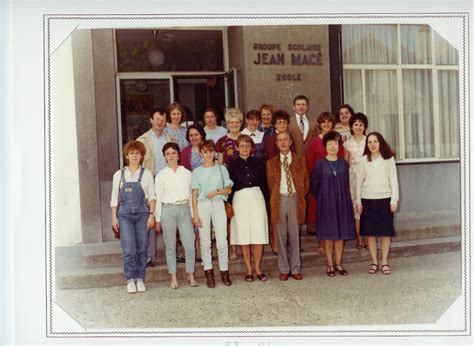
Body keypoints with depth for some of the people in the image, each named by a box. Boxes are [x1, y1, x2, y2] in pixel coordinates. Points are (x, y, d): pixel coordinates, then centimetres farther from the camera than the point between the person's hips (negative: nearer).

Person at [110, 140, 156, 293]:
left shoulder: (146, 174, 4)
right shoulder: (119, 175, 7)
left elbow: (151, 196, 4)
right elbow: (114, 198, 9)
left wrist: (151, 215, -4)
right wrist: (114, 217, 4)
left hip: (142, 213, 0)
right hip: (125, 213, 0)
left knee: (142, 249, 3)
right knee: (129, 249, -7)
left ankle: (140, 279, 16)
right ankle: (130, 280, 8)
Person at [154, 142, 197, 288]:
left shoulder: (187, 173, 7)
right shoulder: (161, 175, 3)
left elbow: (191, 195, 9)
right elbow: (158, 198, 3)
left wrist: (193, 214, 7)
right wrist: (157, 219, 2)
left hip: (184, 209, 1)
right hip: (168, 210, -1)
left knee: (190, 245, -3)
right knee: (170, 246, 4)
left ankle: (191, 275, 12)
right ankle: (173, 277, 14)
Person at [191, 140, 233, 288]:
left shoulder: (221, 168, 9)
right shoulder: (197, 171, 8)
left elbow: (229, 189, 8)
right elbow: (194, 194, 4)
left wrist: (217, 191, -10)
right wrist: (195, 214, -3)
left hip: (218, 204, 0)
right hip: (202, 205, 0)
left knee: (222, 241, -3)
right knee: (205, 241, 1)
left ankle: (224, 272, 7)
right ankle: (209, 273, 9)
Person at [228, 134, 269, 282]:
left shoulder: (258, 162, 5)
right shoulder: (233, 164, 1)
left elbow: (264, 183, 8)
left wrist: (265, 200, 1)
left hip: (256, 197, 1)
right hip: (240, 199, -1)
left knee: (259, 235, -2)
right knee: (244, 235, 3)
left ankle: (257, 267, 14)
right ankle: (249, 269, 15)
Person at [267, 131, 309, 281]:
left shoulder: (300, 160, 7)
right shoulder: (271, 163, 7)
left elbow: (306, 181, 10)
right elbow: (270, 184, 10)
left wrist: (301, 196, 4)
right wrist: (274, 199, 3)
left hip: (295, 199, 0)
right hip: (279, 200, 0)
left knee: (294, 235, 4)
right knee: (281, 236, 4)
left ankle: (295, 269, 13)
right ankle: (284, 269, 13)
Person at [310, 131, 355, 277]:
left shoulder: (344, 164, 4)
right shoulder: (320, 164, -4)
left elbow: (346, 183, 11)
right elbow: (314, 184, 2)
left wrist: (344, 198, 5)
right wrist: (321, 199, 3)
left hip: (342, 202, 3)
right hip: (326, 203, -2)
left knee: (341, 234, 6)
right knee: (328, 235, 2)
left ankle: (338, 264, 16)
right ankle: (330, 265, 12)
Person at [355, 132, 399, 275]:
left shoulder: (389, 159, 1)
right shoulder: (363, 160, 4)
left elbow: (393, 180, 1)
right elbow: (359, 181, 5)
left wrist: (394, 200, -5)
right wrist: (358, 201, 1)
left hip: (385, 199, -1)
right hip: (367, 199, 1)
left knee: (386, 232, 4)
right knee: (370, 232, 4)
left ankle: (384, 262, 15)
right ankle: (374, 262, 14)